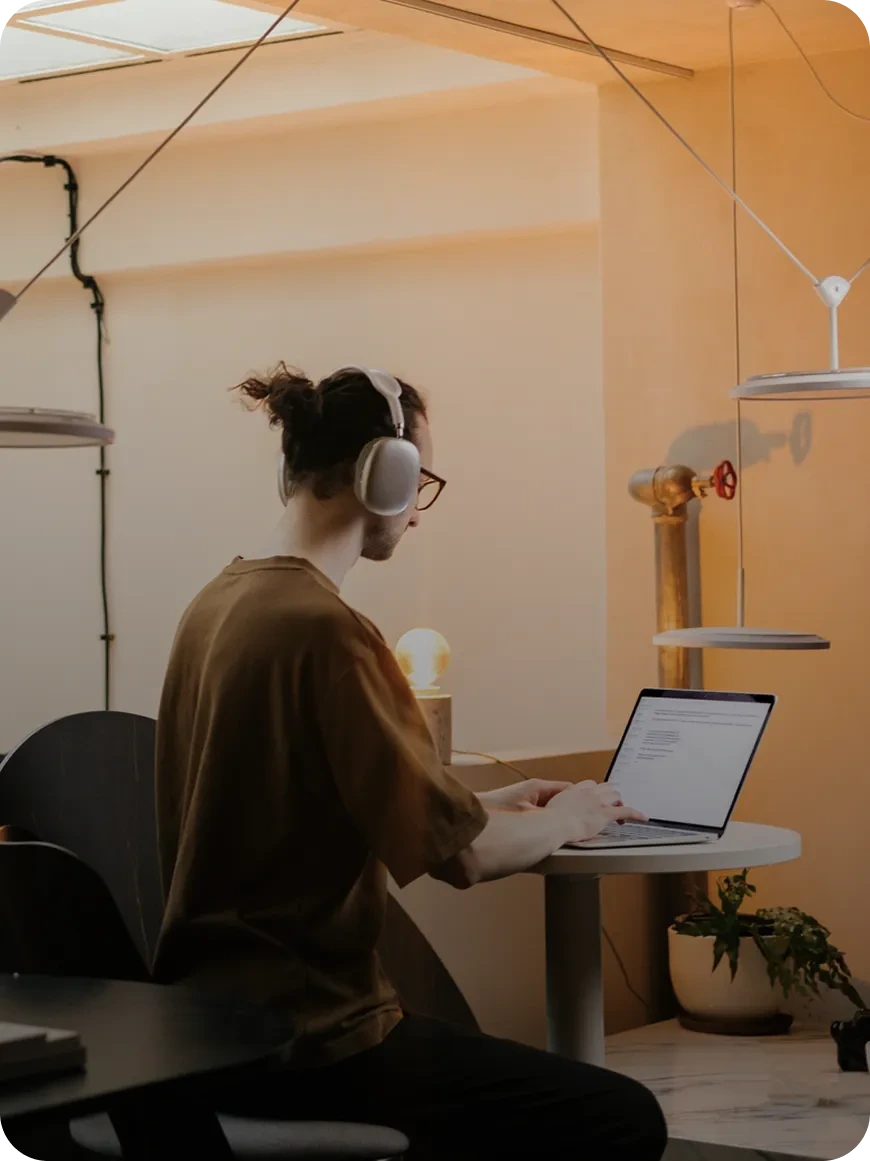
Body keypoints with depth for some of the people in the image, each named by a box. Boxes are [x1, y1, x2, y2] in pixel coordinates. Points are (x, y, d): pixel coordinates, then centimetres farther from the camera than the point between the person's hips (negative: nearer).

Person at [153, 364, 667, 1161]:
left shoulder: (221, 602, 8)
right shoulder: (324, 629, -20)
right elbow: (463, 856, -18)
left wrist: (489, 805, 17)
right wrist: (561, 821, 2)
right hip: (309, 1042, -10)